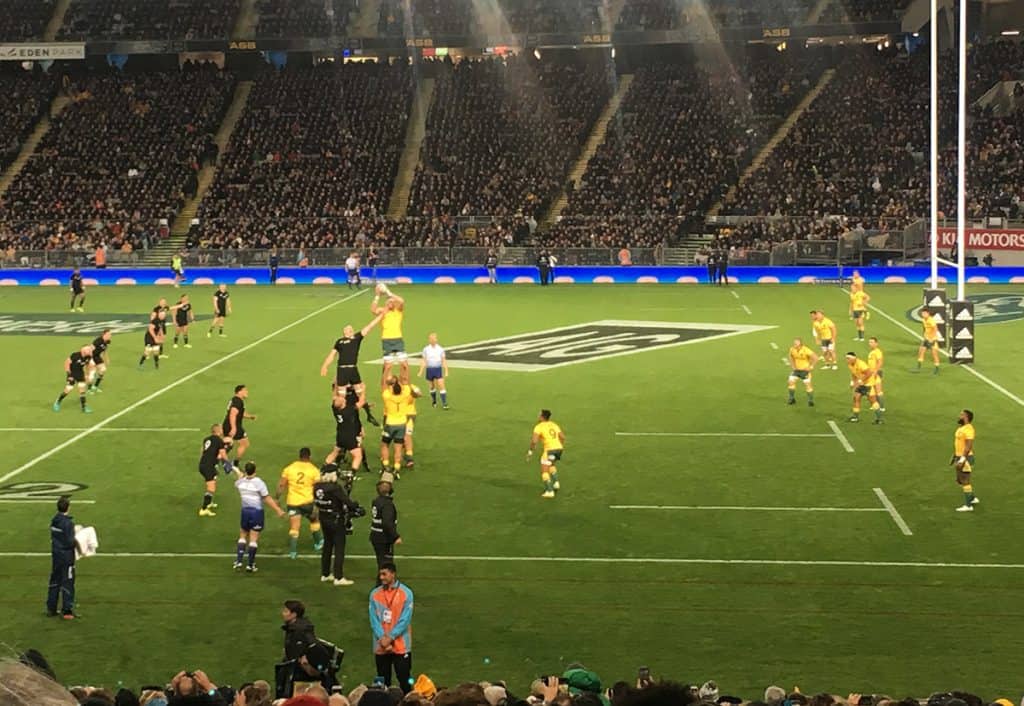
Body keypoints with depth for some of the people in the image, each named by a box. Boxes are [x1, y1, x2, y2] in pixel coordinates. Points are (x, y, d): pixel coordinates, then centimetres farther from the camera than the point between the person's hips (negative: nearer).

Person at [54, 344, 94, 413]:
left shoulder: (88, 357, -12)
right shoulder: (75, 355, -30)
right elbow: (67, 362, -21)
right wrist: (68, 374, -19)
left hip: (80, 373, 5)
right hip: (72, 372, -5)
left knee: (82, 388, -4)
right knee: (68, 389, -6)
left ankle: (84, 407, 4)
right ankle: (57, 403, 16)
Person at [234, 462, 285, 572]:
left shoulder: (241, 482, -3)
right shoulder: (259, 482, -16)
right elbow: (267, 499, -16)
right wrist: (278, 510, -11)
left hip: (245, 511, 4)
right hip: (257, 512, -4)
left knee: (242, 537, 18)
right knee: (254, 539, 2)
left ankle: (238, 561, 9)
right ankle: (250, 565, 4)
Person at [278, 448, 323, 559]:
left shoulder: (289, 468, 3)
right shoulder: (314, 470, -3)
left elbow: (281, 485, 3)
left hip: (292, 501, 1)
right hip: (307, 501, -1)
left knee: (294, 528, 1)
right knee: (314, 520, 24)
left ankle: (293, 551, -8)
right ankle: (318, 543, 35)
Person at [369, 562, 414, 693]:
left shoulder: (406, 593, -6)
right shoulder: (375, 594, 4)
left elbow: (405, 620, -10)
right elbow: (373, 619, 0)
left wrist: (390, 637, -15)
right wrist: (382, 637, -14)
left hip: (400, 645, -3)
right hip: (381, 646, 3)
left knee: (404, 681, -1)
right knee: (383, 681, 10)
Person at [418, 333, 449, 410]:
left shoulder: (440, 349, 0)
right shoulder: (426, 350, 2)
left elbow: (444, 361, 3)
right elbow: (424, 361, 5)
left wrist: (446, 371, -2)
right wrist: (421, 372, 1)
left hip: (438, 369, -1)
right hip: (429, 369, 1)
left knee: (441, 386, -11)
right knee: (432, 387, 11)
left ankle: (444, 403, -9)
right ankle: (434, 401, 33)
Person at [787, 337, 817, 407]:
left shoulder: (805, 350, -26)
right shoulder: (792, 349, -9)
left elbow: (815, 357, -25)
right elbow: (791, 357, 13)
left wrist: (811, 366, -20)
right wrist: (792, 365, 3)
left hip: (805, 370, -5)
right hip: (796, 369, 5)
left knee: (808, 384, -9)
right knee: (791, 381, -6)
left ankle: (810, 401, 5)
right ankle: (792, 399, 8)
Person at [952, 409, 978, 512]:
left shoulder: (968, 429, -18)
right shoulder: (960, 428, 13)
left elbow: (969, 446, -24)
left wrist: (962, 459, -26)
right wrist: (954, 456, 23)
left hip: (966, 458, -10)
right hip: (960, 457, 10)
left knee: (965, 481, -5)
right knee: (960, 481, 17)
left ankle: (968, 505, 1)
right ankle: (973, 498, 31)